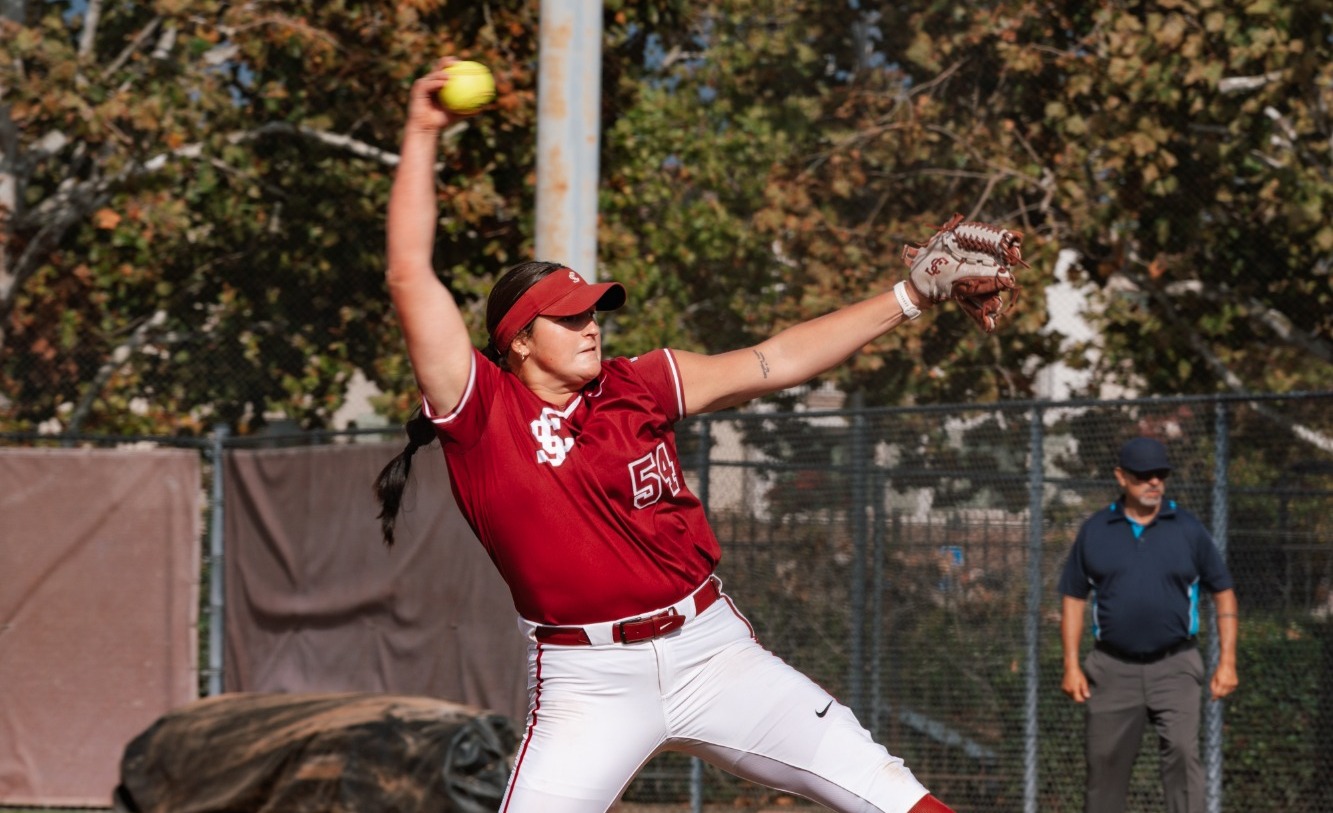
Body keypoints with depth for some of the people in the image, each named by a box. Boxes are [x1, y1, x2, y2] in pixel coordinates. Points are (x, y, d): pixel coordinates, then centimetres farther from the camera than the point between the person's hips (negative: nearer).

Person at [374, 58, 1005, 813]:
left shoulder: (640, 387, 8)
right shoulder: (485, 413, -4)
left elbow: (776, 363, 8)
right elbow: (412, 278, -11)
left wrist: (909, 298, 4)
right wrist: (423, 134, -11)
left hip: (713, 652, 3)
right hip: (588, 685, -3)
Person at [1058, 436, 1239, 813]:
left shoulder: (1188, 528, 4)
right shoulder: (1095, 531, 6)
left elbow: (1223, 591, 8)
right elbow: (1073, 597, 10)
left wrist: (1227, 661, -1)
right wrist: (1071, 665, 1)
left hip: (1175, 667, -1)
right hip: (1112, 669, 1)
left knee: (1183, 753, -16)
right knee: (1104, 763, 4)